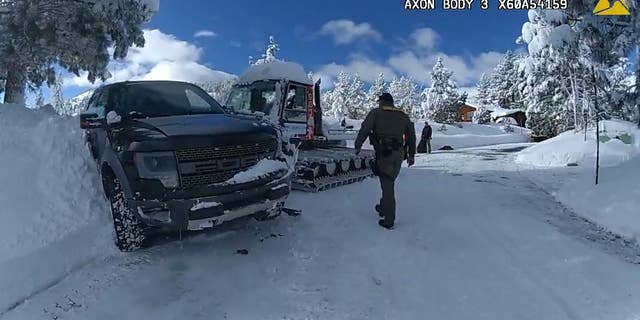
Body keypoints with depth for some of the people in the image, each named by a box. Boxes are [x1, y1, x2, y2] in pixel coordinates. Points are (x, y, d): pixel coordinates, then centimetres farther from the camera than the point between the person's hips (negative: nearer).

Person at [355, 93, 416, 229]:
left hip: (383, 152, -5)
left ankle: (389, 221, 3)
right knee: (389, 182, 21)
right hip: (399, 153, 5)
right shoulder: (403, 116, 17)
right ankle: (383, 207, 35)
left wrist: (358, 146, 6)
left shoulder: (376, 113, 3)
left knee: (387, 185, -2)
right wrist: (411, 154, 24)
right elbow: (411, 136, 18)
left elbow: (364, 130, -6)